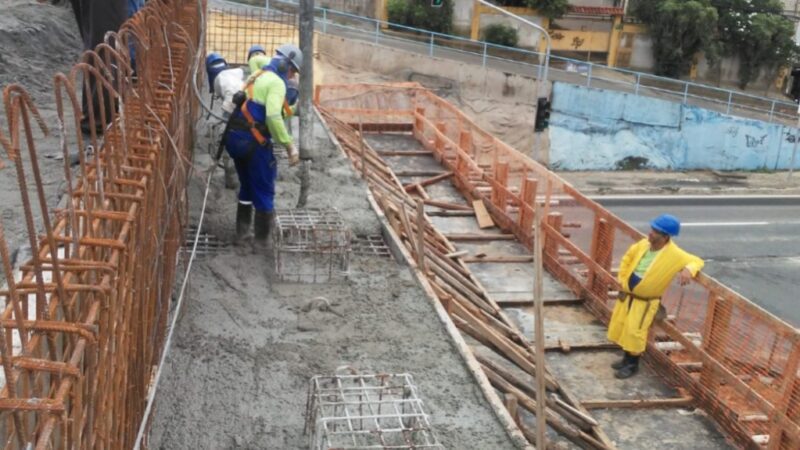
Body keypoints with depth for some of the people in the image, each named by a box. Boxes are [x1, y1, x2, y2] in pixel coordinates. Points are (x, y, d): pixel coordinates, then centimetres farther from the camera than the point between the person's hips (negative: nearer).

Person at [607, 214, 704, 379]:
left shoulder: (674, 254, -21)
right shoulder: (643, 245, -5)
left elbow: (697, 261, -12)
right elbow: (627, 259, 9)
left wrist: (688, 270, -35)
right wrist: (622, 281, 4)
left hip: (645, 301, -6)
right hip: (627, 294, 6)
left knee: (634, 332, -4)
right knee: (620, 326, 14)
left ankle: (632, 365, 18)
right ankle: (627, 358, 34)